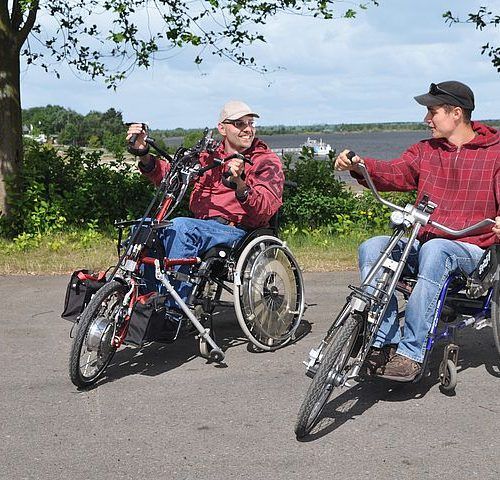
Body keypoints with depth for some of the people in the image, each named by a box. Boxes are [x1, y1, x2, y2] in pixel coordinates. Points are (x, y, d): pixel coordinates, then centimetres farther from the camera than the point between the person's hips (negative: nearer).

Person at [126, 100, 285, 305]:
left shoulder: (267, 161, 4)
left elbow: (264, 209, -12)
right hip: (202, 228, 6)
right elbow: (168, 174, 13)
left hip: (236, 232, -5)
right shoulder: (209, 157, 20)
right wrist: (143, 153, -4)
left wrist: (239, 184, -31)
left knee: (180, 226, -31)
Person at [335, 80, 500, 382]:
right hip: (421, 242, 5)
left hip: (469, 249, -4)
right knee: (372, 248, -23)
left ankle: (412, 352, -37)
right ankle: (385, 342, -25)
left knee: (434, 250, -39)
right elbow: (395, 173, -1)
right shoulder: (426, 151, 18)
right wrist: (361, 166, -21)